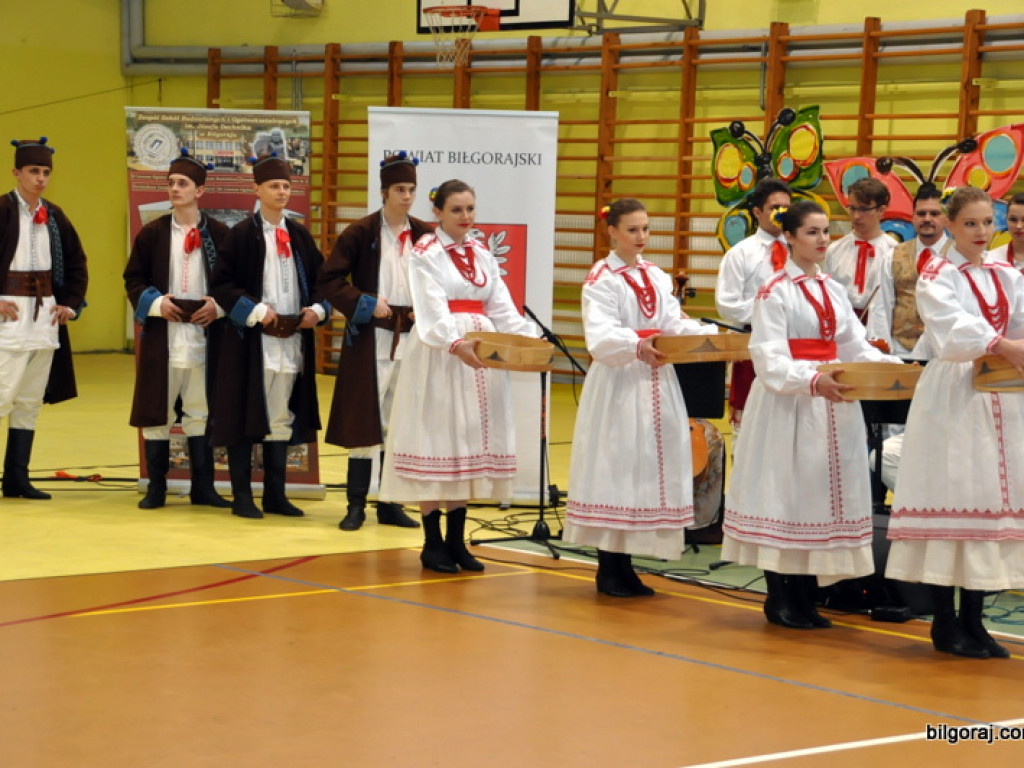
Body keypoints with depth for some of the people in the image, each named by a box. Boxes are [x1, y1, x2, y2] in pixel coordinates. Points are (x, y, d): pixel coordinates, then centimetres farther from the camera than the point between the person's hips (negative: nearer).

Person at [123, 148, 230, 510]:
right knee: (156, 411, 3)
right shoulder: (152, 233, 2)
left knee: (201, 410, 6)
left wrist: (219, 305, -11)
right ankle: (156, 487, 12)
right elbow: (133, 279, 6)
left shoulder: (219, 234, 1)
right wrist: (154, 302, -11)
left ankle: (202, 487, 14)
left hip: (204, 334, 0)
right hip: (161, 335, 0)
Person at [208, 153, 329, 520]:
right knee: (246, 417, -1)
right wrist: (256, 311, -16)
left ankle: (275, 496, 17)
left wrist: (317, 309, -4)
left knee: (282, 417, 9)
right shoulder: (241, 234, -4)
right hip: (252, 340, -5)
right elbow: (221, 284, -7)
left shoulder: (300, 235, 10)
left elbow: (319, 279, 15)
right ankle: (242, 496, 7)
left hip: (293, 339, 5)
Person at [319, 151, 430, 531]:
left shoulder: (424, 235, 6)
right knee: (365, 418, -1)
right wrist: (366, 304, -13)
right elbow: (329, 280, -4)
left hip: (412, 339, 3)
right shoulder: (360, 233, -3)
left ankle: (390, 504, 14)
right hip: (370, 339, -3)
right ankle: (356, 505, 6)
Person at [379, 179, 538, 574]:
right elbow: (432, 309, -18)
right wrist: (456, 344, -35)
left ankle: (456, 541, 14)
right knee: (437, 441, -3)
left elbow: (503, 308, 7)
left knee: (470, 442, 7)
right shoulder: (424, 253, -4)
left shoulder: (482, 255, 14)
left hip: (481, 353, 6)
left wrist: (530, 339, -10)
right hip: (438, 356, -6)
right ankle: (433, 544, 4)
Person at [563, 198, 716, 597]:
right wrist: (636, 346, -37)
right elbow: (600, 335, -19)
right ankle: (608, 568, 3)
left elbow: (675, 323, 5)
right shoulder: (601, 279, -6)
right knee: (614, 465, -5)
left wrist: (712, 335, -14)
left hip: (656, 384, 7)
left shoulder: (657, 277, 15)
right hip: (617, 384, -7)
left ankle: (624, 565, 14)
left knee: (648, 467, 6)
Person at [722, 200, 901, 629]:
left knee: (821, 493, 7)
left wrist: (893, 368, -6)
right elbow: (771, 360, -16)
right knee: (783, 492, -3)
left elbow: (856, 347, 11)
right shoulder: (775, 292, -7)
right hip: (787, 405, -7)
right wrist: (813, 381, -32)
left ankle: (805, 596, 14)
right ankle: (778, 598, 7)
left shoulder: (833, 290, 14)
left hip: (832, 406, 7)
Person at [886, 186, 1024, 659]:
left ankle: (972, 621, 13)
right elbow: (953, 327, -19)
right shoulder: (936, 277, -2)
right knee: (950, 493, -7)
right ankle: (945, 624, 1)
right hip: (952, 398, -6)